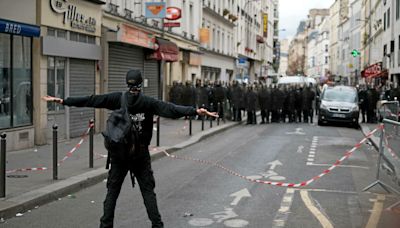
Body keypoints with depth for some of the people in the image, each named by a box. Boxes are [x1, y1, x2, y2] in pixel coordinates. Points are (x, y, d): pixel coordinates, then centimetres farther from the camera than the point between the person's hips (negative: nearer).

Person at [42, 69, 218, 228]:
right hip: (141, 154, -1)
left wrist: (63, 101, -5)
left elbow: (90, 100, -7)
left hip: (119, 153, 1)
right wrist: (195, 111, -23)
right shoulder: (148, 103, -8)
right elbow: (171, 109, -17)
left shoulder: (117, 99, -5)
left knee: (112, 191, 10)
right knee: (148, 191, 7)